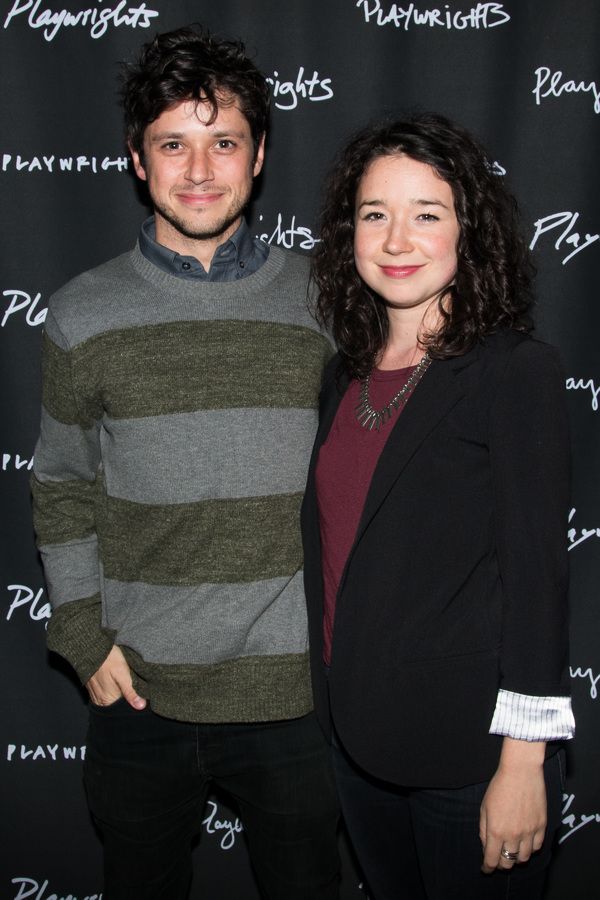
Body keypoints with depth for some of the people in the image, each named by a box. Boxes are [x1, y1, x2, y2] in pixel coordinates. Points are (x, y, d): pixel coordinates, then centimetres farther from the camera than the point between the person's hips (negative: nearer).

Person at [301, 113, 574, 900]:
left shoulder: (516, 371, -14)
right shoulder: (346, 375, 5)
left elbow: (536, 570, -16)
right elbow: (331, 549, 10)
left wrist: (524, 762, -16)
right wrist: (335, 705, 11)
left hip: (469, 748, -6)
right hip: (356, 735, 6)